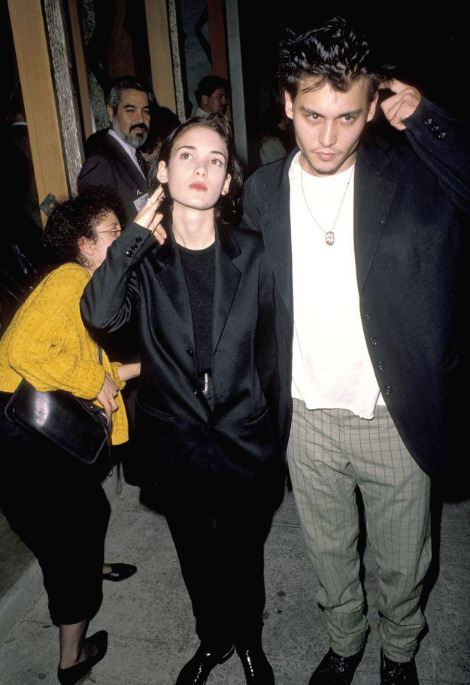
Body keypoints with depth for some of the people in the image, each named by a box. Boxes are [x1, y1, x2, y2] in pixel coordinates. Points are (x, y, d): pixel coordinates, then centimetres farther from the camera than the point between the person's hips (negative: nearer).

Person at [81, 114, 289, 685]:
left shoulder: (250, 254, -8)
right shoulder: (143, 257, -7)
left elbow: (269, 350, -1)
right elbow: (99, 316, -25)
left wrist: (272, 437, 3)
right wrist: (137, 233, -24)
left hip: (245, 441, 0)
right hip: (176, 444, 1)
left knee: (244, 553, 21)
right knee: (198, 557, 22)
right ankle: (213, 639, 52)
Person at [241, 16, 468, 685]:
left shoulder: (411, 174, -9)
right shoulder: (264, 189, -2)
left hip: (395, 419, -1)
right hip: (308, 420, 2)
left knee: (402, 565, 20)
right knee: (330, 556, 24)